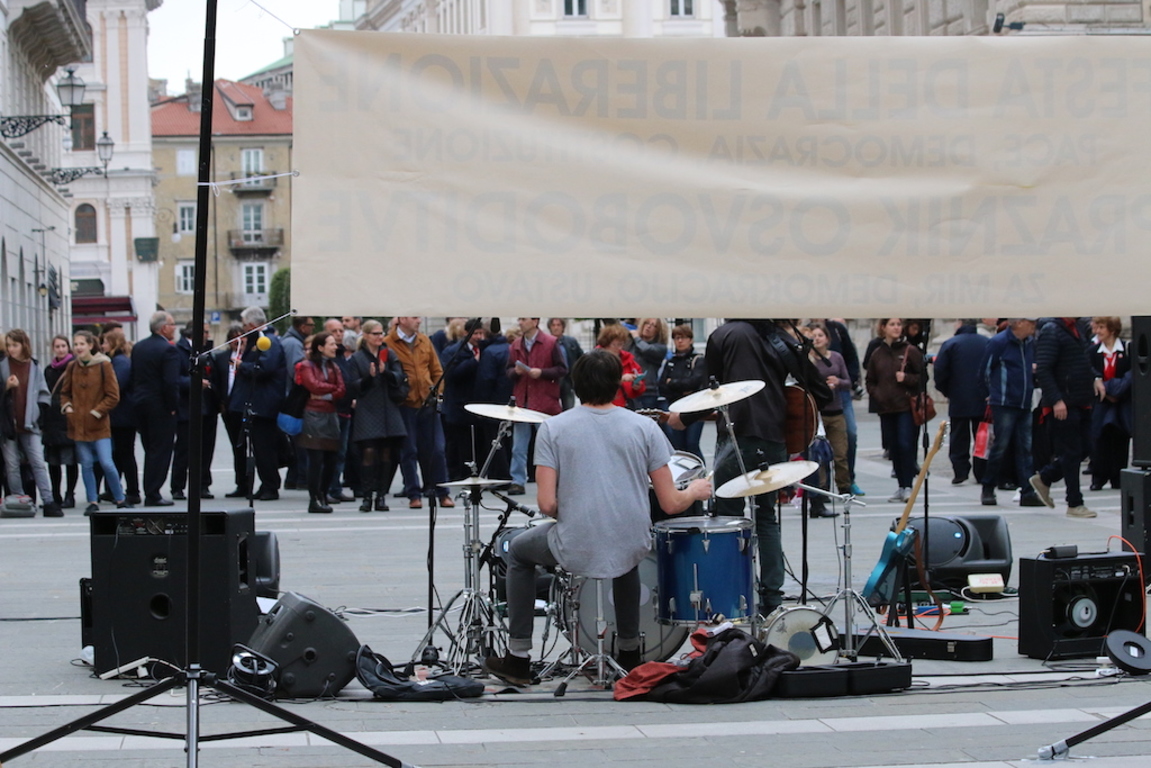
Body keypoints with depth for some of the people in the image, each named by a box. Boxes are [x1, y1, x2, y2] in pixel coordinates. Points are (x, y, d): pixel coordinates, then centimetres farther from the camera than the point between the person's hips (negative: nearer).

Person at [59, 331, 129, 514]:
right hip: (78, 424, 4)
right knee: (86, 464, 5)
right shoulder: (73, 367, 7)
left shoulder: (104, 365, -6)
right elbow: (65, 392, 19)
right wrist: (67, 407, 0)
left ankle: (120, 500, 5)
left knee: (107, 463, -9)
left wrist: (96, 412, -10)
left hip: (99, 425, -4)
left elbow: (113, 396, -5)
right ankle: (93, 502, 13)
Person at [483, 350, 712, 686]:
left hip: (576, 550, -2)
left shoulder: (554, 428, -3)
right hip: (633, 549, 2)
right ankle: (629, 653, 44)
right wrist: (696, 491, 20)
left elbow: (547, 504, -8)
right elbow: (670, 504, -2)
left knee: (519, 551, 29)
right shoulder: (644, 427, -1)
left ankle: (518, 659, 27)